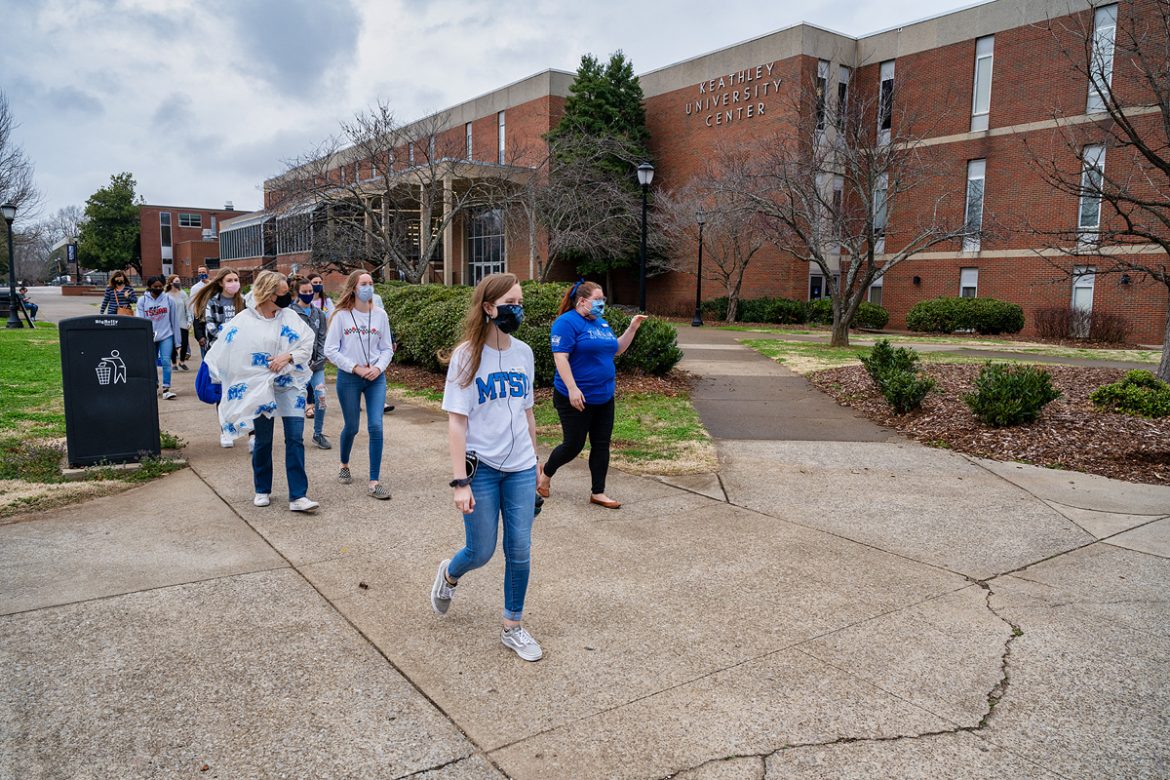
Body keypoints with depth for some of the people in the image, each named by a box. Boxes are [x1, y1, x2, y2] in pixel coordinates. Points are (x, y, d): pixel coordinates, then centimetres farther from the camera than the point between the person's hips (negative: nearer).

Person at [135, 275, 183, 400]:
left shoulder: (169, 299, 0)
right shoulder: (142, 301, 2)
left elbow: (174, 320, 3)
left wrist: (177, 341, 3)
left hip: (166, 336, -1)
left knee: (166, 362, -11)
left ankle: (166, 390, -11)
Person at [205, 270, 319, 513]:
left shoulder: (290, 316, 2)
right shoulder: (243, 320, -4)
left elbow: (307, 344, -1)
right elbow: (222, 351, -1)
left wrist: (288, 356, -16)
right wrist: (211, 375, -4)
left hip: (289, 385, 1)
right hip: (260, 388, -1)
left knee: (295, 439, -6)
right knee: (263, 441, 10)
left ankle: (298, 496, -4)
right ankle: (262, 491, 29)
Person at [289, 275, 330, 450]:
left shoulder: (319, 314, 11)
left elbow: (322, 338, 9)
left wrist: (318, 360, -3)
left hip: (316, 363, 4)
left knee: (321, 396, -5)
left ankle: (318, 434, 9)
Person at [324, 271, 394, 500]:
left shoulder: (380, 314, 0)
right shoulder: (341, 316, -7)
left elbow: (387, 348, 5)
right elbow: (330, 350, -6)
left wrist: (378, 367, -11)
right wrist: (356, 368, -13)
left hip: (376, 378, 1)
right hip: (348, 378, -1)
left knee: (376, 427, -8)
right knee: (352, 427, 11)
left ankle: (374, 482, -2)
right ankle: (344, 466, 41)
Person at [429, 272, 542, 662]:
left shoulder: (523, 353, 3)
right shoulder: (467, 356, -10)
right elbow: (457, 421, -11)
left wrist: (535, 462, 16)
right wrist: (460, 482, -16)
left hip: (520, 469, 4)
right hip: (481, 468, -4)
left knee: (520, 550, 6)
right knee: (481, 552, 6)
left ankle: (513, 628, 23)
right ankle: (448, 575, 41)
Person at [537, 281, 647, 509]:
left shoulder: (601, 323, 12)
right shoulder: (567, 322, -13)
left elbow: (616, 349, 21)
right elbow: (560, 357, -20)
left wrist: (632, 328, 8)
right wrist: (573, 389, -27)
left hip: (603, 397, 8)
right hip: (576, 398, -7)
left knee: (601, 445, 8)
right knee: (573, 445, 2)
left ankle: (598, 493, 18)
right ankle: (545, 473, 29)